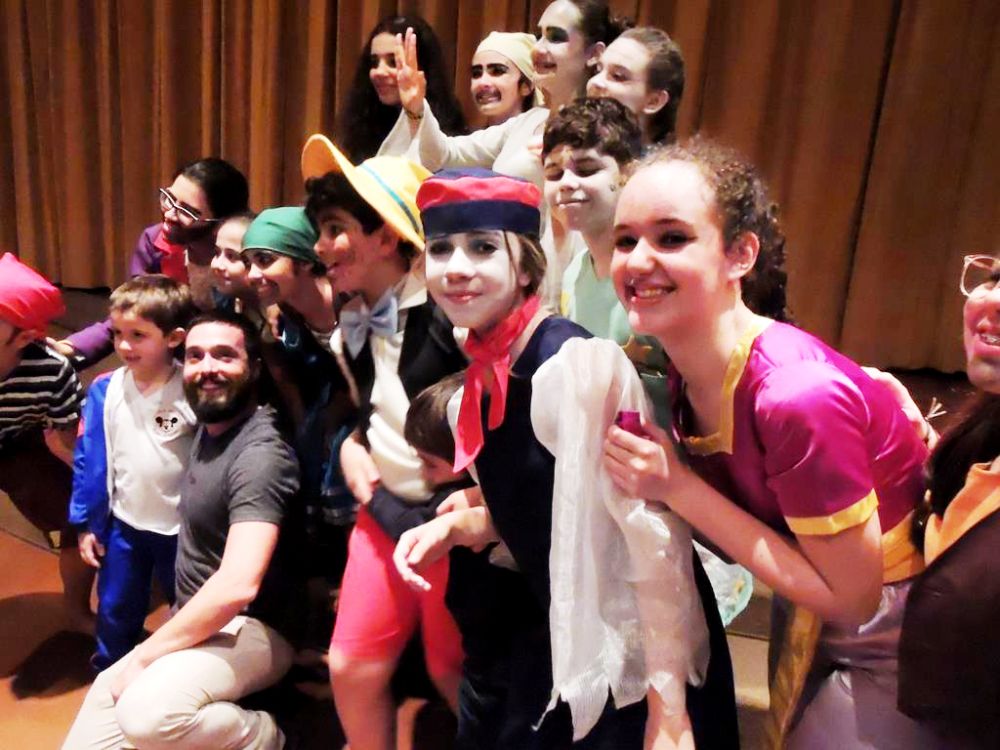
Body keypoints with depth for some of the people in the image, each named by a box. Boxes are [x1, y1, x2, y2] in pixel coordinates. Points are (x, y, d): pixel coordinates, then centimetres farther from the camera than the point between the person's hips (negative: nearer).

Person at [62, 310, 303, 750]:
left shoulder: (259, 454, -22)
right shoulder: (209, 428, 8)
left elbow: (238, 585, -31)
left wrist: (145, 654, -20)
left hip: (251, 629, -9)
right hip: (198, 625, 9)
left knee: (145, 713, -30)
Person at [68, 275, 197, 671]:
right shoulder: (104, 390, -11)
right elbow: (89, 460, -3)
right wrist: (86, 523, 0)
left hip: (182, 529, -2)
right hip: (124, 525, 3)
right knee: (115, 613, 21)